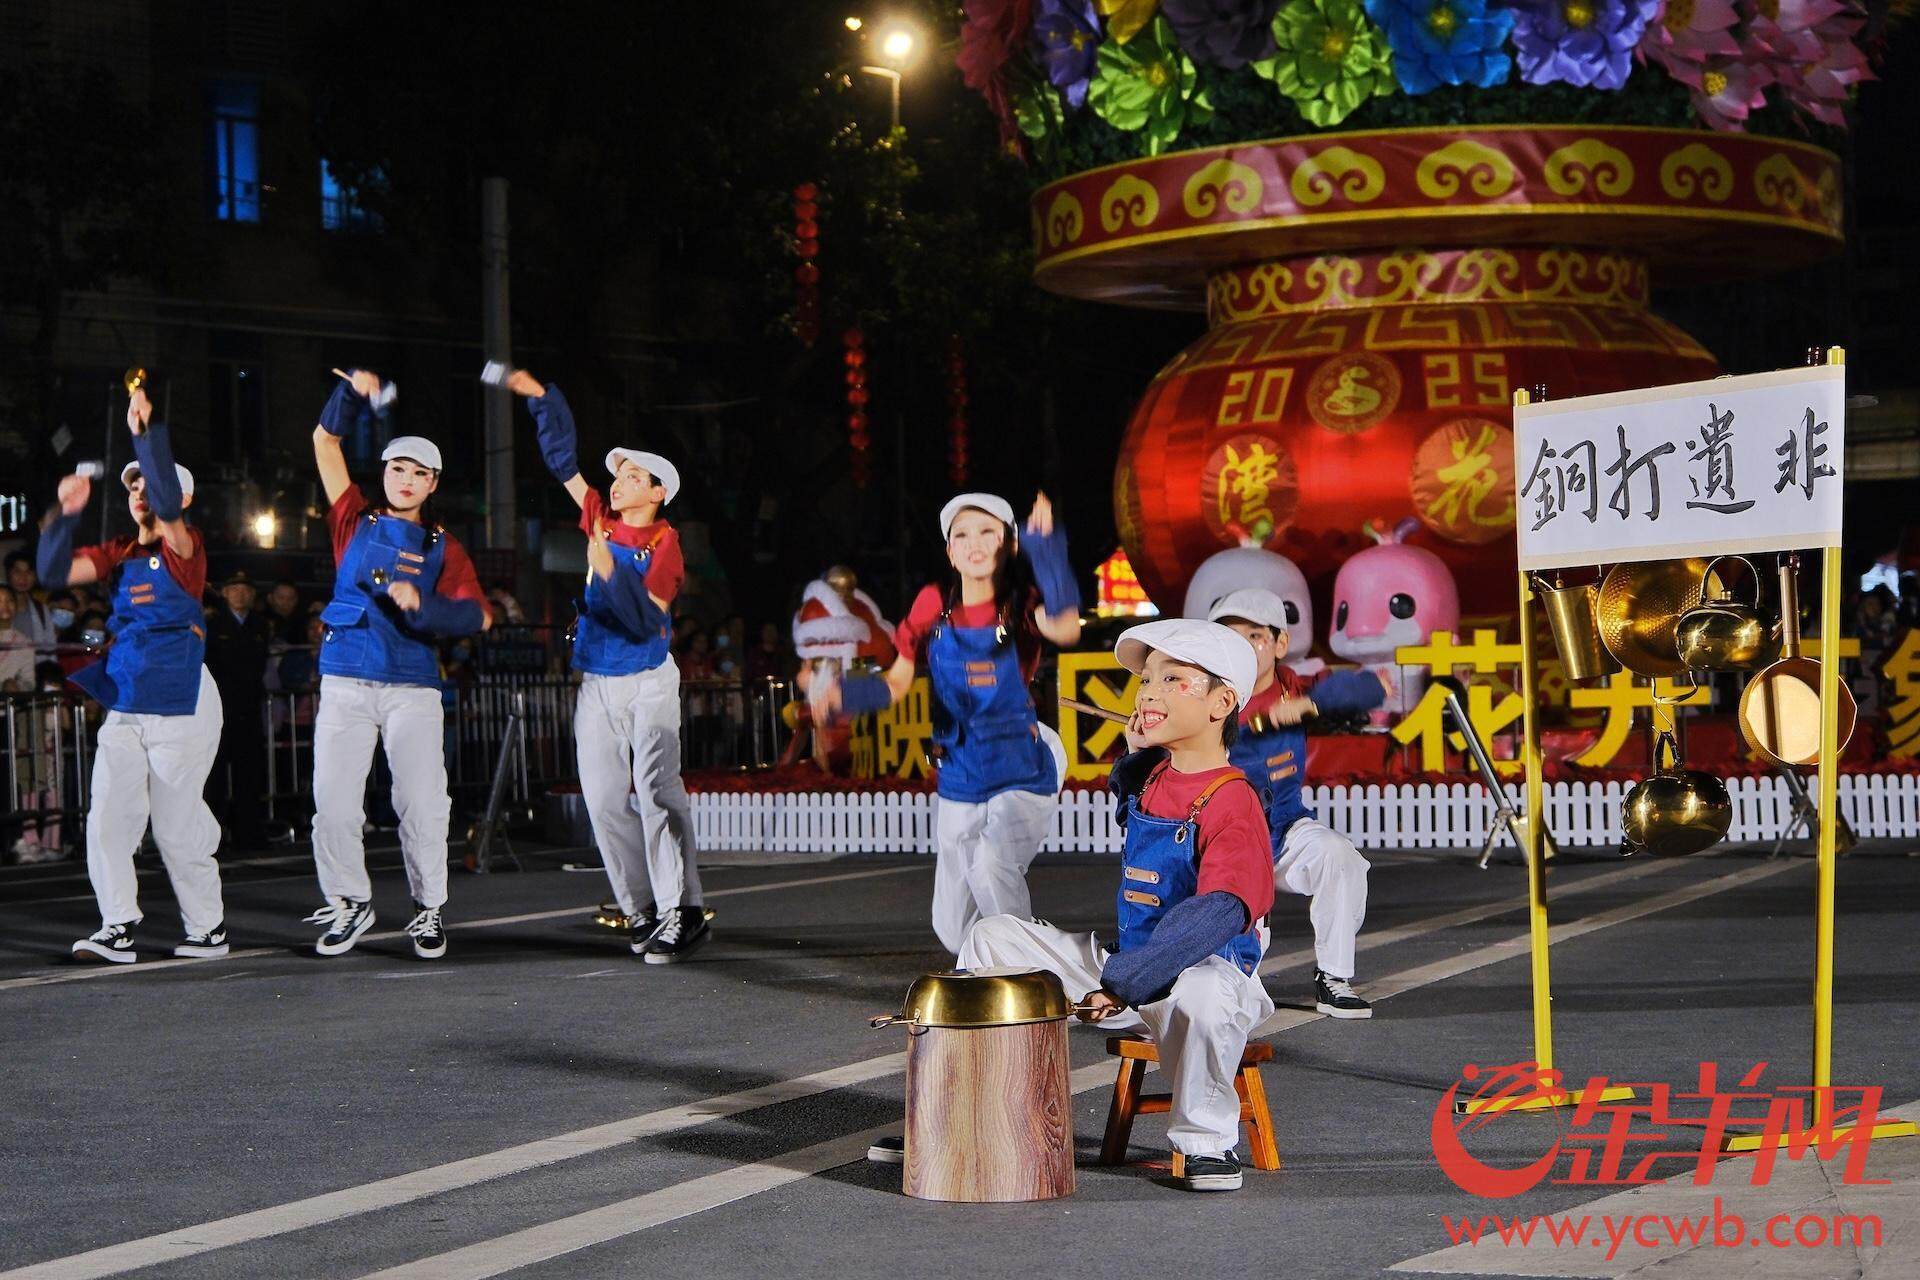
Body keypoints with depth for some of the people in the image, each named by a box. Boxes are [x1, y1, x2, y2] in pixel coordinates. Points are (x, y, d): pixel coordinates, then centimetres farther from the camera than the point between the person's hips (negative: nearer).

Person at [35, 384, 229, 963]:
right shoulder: (119, 554, 12)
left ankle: (208, 927, 11)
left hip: (180, 708, -6)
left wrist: (148, 433, -30)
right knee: (108, 818, -3)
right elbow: (55, 573, 5)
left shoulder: (183, 548, -5)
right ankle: (118, 929, 0)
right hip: (124, 708, 6)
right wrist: (65, 515, -9)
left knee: (177, 826, -2)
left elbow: (169, 504, -25)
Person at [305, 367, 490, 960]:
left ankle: (428, 910, 7)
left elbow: (478, 615, 0)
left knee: (422, 804, -8)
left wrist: (421, 604, -16)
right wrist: (351, 392, 0)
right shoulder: (355, 523, 14)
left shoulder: (444, 548, 12)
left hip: (412, 688, 0)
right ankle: (350, 904, 11)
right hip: (345, 684, 0)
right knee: (333, 804, -6)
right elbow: (326, 442, 14)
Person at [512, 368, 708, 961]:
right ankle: (642, 911, 7)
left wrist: (610, 572, -29)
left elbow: (645, 619, -19)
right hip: (596, 684, 6)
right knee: (604, 799, 3)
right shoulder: (603, 521, 7)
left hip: (647, 681, -6)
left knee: (656, 788, -16)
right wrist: (541, 398, 10)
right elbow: (564, 461, 16)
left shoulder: (663, 542, -9)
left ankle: (682, 911, -18)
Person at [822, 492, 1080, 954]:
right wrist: (841, 694, -16)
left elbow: (1065, 629, -31)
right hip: (959, 781, 4)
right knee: (954, 930, 10)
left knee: (992, 865, -34)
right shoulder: (934, 605, 0)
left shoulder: (1021, 604, -9)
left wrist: (1045, 546, -34)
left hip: (1020, 775, -4)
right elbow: (897, 683, 2)